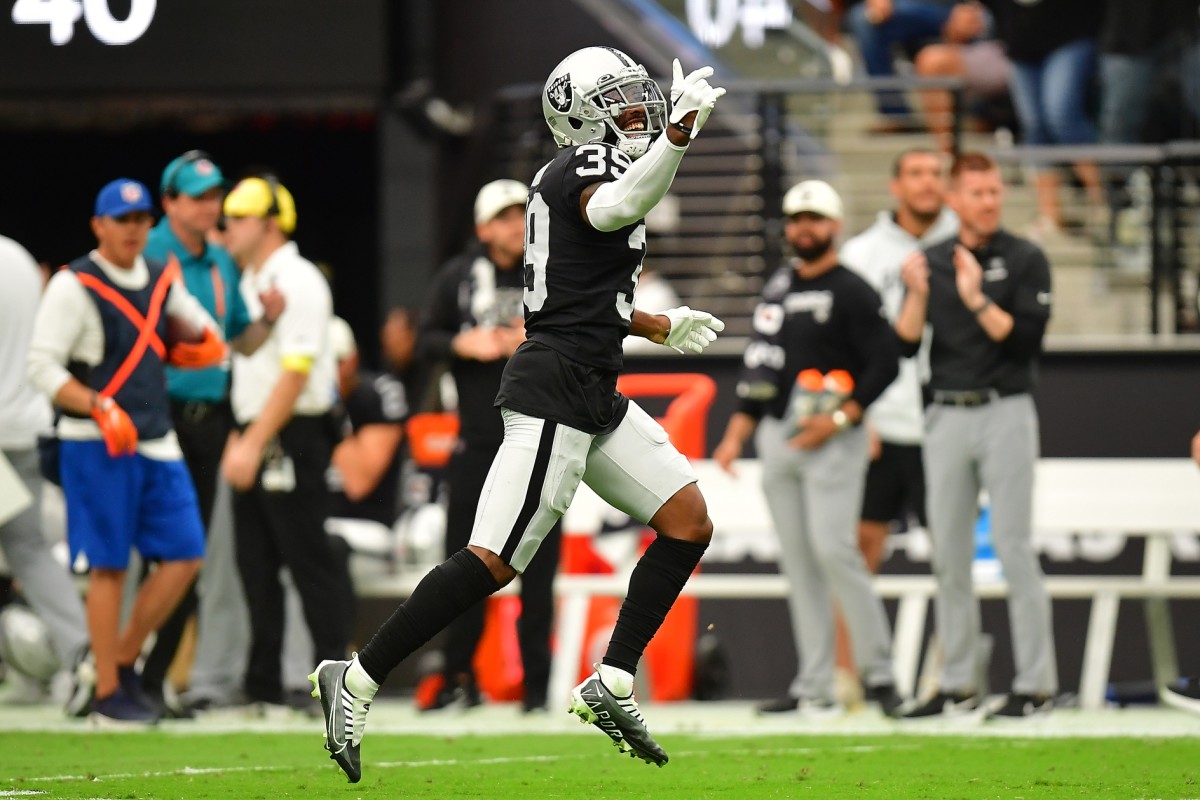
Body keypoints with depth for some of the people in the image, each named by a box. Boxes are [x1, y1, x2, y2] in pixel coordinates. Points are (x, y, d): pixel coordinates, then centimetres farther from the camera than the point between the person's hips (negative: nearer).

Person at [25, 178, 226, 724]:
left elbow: (208, 343, 25)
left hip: (157, 442, 7)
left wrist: (196, 338, 1)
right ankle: (107, 694, 4)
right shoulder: (74, 286, -8)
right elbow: (42, 366, -14)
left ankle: (122, 661, 16)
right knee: (108, 565, -4)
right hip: (97, 447, -7)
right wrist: (101, 409, -24)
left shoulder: (162, 281, 13)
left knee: (184, 555, 2)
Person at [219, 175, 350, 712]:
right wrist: (238, 437, 15)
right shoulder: (250, 282, 16)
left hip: (292, 438, -9)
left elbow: (295, 373, -20)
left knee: (309, 558, -8)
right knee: (256, 562, 9)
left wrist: (254, 444, -24)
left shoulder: (297, 282, -13)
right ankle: (263, 686, 13)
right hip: (254, 439, 10)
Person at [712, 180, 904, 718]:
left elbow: (885, 363, -11)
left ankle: (877, 670, -8)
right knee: (797, 561, 4)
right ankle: (814, 688, 5)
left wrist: (839, 417, -18)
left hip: (832, 438, -7)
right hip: (776, 437, 7)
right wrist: (737, 434, 14)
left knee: (832, 548, -17)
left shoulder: (851, 292, -5)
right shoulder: (777, 289, 16)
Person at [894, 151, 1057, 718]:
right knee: (948, 554, 7)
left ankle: (1035, 683, -6)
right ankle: (957, 684, 14)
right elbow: (905, 344, 5)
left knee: (1013, 548, -8)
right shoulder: (931, 262, 11)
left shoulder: (1025, 261, -1)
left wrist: (977, 300, -20)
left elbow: (1026, 340, -11)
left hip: (1004, 412, -4)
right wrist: (917, 294, -10)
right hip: (944, 417, 4)